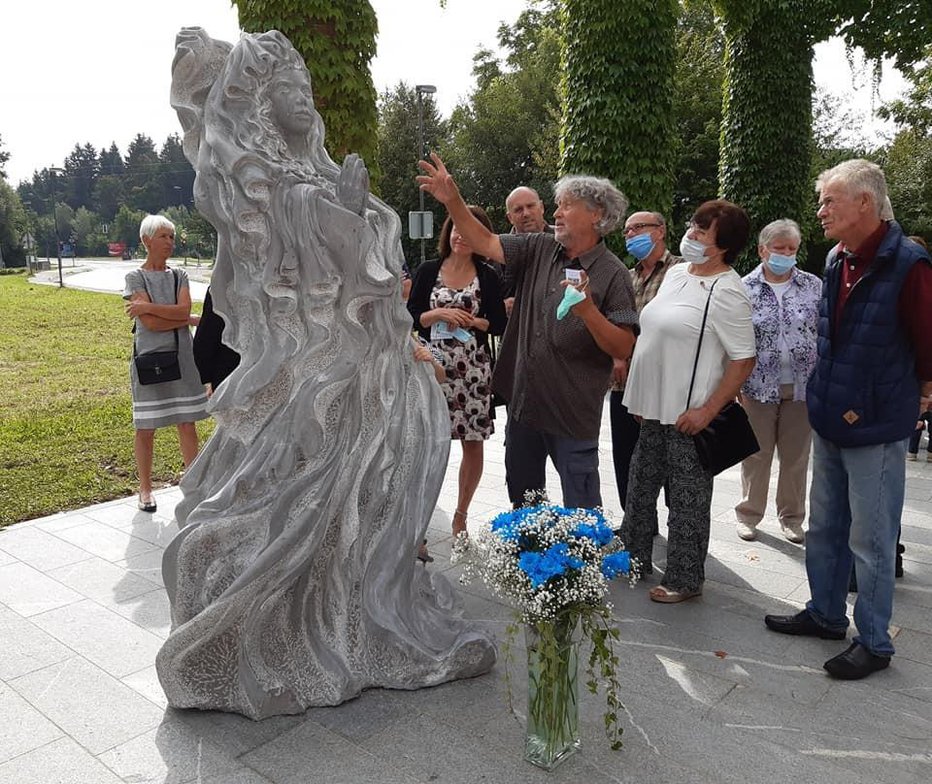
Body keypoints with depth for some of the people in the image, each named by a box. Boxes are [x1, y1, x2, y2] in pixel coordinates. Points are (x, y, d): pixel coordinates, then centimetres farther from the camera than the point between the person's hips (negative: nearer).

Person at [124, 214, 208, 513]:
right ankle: (145, 489, 17)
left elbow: (183, 309, -9)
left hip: (181, 356, 3)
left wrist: (147, 306, -15)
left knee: (187, 423, 7)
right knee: (146, 428, 4)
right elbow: (150, 323, -13)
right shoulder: (135, 278, -2)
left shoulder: (179, 276, 9)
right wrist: (188, 320, -6)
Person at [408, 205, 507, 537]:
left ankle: (460, 515, 24)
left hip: (474, 370, 1)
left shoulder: (487, 276, 5)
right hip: (434, 366, -1)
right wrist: (438, 315, -12)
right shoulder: (428, 271, 6)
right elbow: (411, 318, 4)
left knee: (473, 444, 6)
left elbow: (500, 324, 6)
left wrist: (473, 321, -10)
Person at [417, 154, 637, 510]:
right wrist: (452, 200, -11)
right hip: (523, 401, 6)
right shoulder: (539, 249, 3)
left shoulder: (612, 274, -12)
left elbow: (623, 349, -16)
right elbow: (485, 243, 0)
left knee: (581, 511, 6)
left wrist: (587, 310, -30)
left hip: (572, 413, -5)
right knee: (522, 501, 23)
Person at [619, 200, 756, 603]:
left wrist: (707, 411, -20)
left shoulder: (726, 291, -16)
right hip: (653, 407, 8)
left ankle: (684, 579, 23)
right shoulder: (675, 273, 10)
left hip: (688, 415, -8)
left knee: (687, 498, 6)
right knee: (640, 487, 19)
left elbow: (744, 360, -17)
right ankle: (633, 558, 37)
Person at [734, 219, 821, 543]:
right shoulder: (744, 289, -2)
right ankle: (748, 515, 23)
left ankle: (791, 518, 26)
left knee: (797, 456, 10)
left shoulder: (813, 285, 3)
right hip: (758, 387, -2)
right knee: (756, 455, 8)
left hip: (802, 388, 2)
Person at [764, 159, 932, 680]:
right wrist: (828, 399, 16)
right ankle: (826, 614, 36)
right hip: (829, 420, 8)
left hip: (876, 428, -8)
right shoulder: (837, 261, 7)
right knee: (825, 529, 18)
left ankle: (875, 642, 21)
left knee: (871, 541, 4)